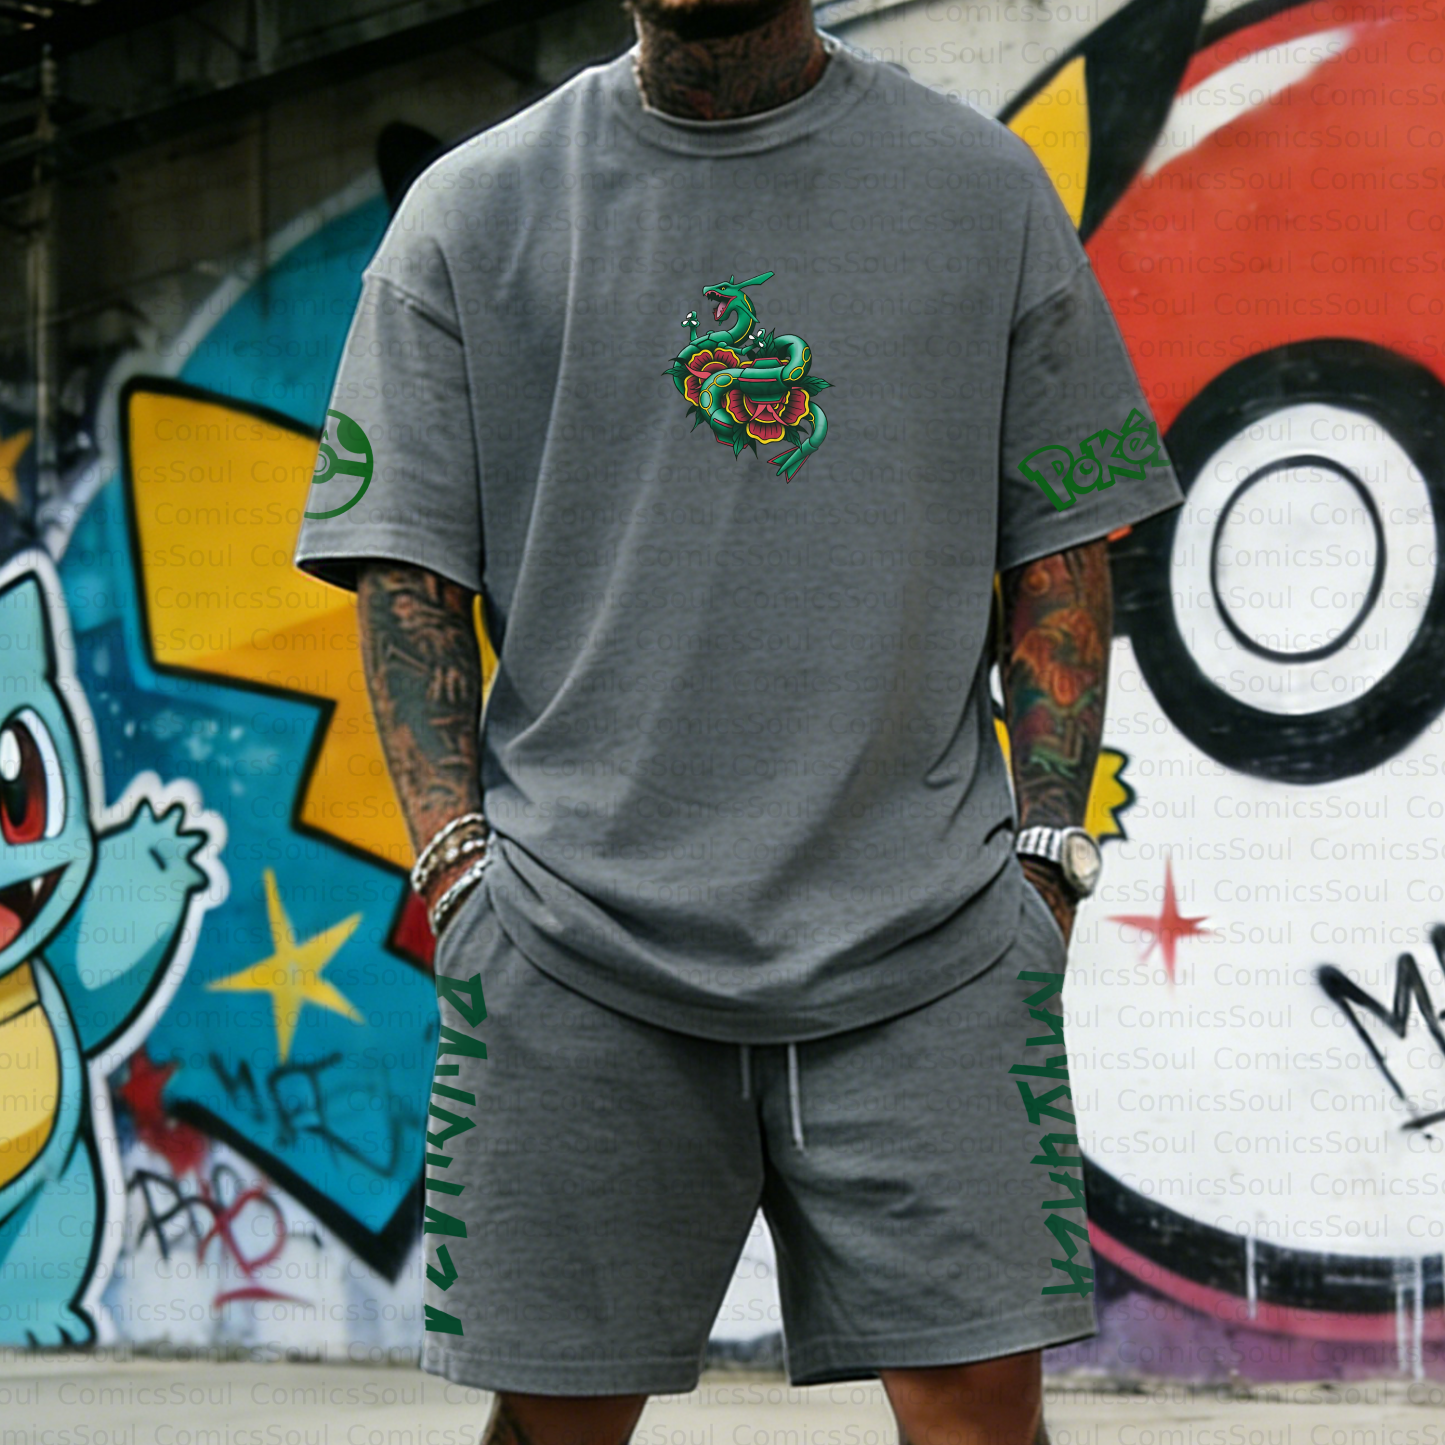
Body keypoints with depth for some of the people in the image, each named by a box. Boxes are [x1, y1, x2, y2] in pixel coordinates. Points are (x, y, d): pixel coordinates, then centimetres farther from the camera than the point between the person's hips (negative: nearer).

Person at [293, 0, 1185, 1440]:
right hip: (576, 945, 0)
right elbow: (405, 567, 8)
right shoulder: (469, 211, 8)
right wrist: (458, 859, -4)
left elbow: (1060, 548, 12)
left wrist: (1044, 853, 2)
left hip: (928, 941, 0)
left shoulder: (985, 186, 10)